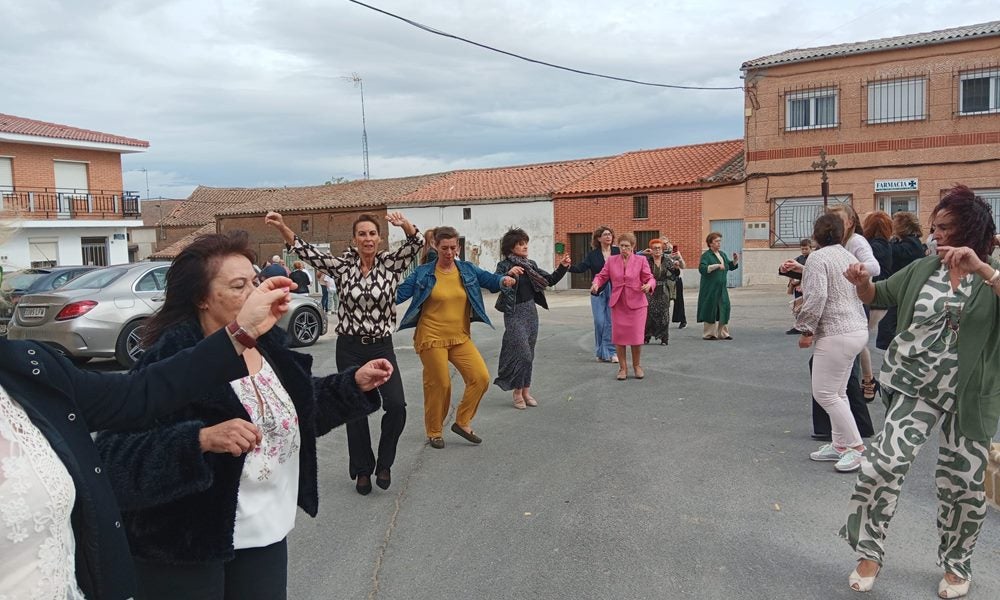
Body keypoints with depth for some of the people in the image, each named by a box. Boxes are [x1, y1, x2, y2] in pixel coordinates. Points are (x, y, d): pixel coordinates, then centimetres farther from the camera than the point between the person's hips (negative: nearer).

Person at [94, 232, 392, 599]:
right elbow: (116, 456, -27)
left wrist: (354, 383, 3)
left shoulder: (268, 344, 0)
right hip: (185, 548, -6)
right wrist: (201, 440, -40)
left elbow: (300, 408, 14)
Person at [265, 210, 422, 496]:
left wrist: (404, 224, -38)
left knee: (396, 405, -14)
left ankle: (384, 463, 11)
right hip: (350, 347, 1)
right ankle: (362, 470, 24)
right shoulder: (343, 266, 0)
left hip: (382, 346, 0)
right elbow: (308, 251, -8)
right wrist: (282, 227, -22)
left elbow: (416, 243, -16)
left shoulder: (390, 263, -2)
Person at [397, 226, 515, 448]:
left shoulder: (467, 269, 5)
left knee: (481, 377, -7)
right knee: (439, 385, 2)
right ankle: (434, 431, 25)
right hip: (432, 338, -3)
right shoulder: (423, 273, -4)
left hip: (460, 338, 4)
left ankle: (462, 422, 13)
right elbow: (399, 294, -4)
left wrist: (504, 279, -24)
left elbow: (490, 280, -2)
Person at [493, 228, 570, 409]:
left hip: (531, 312, 6)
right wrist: (509, 274, -34)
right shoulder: (504, 265, -8)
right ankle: (517, 392, 5)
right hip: (514, 313, -6)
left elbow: (550, 280, 10)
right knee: (523, 353, -9)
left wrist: (562, 267, -4)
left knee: (529, 355, 10)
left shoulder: (531, 265, 8)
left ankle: (526, 391, 20)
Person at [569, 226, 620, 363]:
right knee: (599, 322, 1)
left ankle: (610, 352, 8)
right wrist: (569, 267, -23)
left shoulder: (618, 252, 3)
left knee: (612, 322, 0)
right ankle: (601, 352, 15)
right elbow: (582, 268, -7)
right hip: (598, 292, 0)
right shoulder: (592, 255, 3)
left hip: (614, 291, 0)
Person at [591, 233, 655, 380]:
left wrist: (649, 285, -22)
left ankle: (637, 366, 23)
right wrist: (596, 283, -14)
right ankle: (622, 368, 16)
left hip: (636, 303, -2)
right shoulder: (611, 260, 5)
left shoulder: (641, 260, 0)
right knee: (618, 336, 2)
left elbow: (650, 278, 0)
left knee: (636, 336, 1)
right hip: (617, 303, 2)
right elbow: (602, 275, 7)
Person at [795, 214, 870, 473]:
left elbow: (816, 297, -20)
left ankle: (856, 446, 1)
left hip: (836, 334, -10)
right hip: (857, 328, 10)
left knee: (825, 393, -3)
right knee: (838, 392, 15)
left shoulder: (818, 258, -11)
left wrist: (806, 330, -12)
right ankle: (840, 445, 21)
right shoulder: (850, 256, 15)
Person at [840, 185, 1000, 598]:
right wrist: (862, 282, -7)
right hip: (918, 387, 1)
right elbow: (878, 296, 14)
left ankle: (957, 565, 34)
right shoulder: (923, 268, 3)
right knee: (884, 463, -12)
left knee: (961, 483, 11)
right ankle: (869, 552, 6)